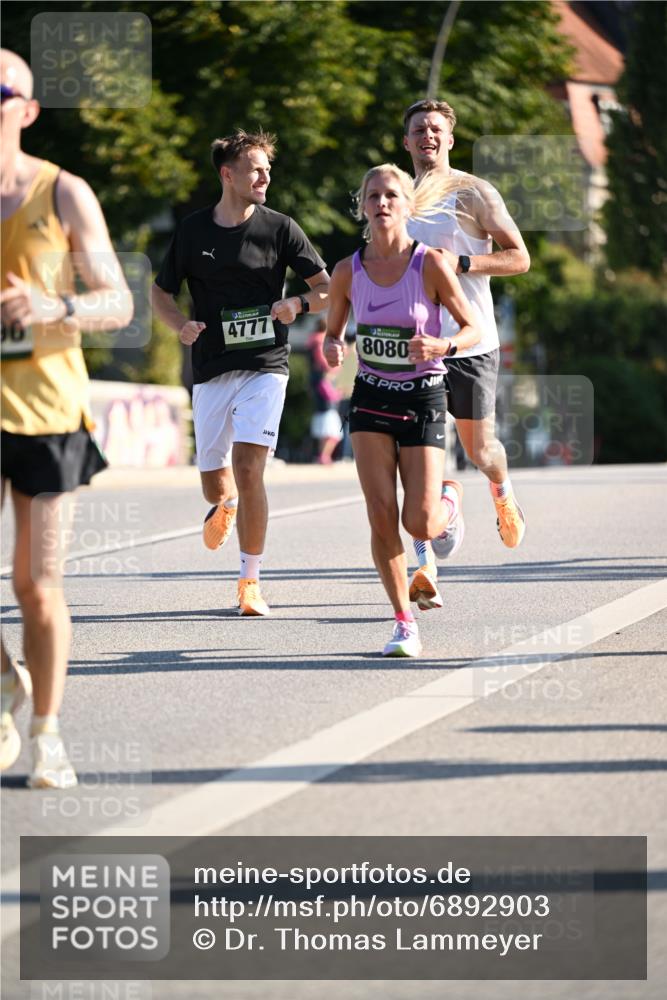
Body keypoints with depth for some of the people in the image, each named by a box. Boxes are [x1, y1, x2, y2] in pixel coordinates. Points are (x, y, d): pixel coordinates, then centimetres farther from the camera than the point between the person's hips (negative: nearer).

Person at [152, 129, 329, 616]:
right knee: (213, 480, 7)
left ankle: (251, 580, -6)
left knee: (248, 470, -17)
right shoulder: (193, 230, 3)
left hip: (265, 365, -2)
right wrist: (182, 325, -7)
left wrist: (298, 305, -18)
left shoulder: (279, 228, -1)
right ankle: (226, 505, 47)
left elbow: (329, 288, 3)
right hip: (211, 369, 2)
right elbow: (162, 292, 13)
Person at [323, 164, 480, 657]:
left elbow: (473, 328, -4)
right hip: (371, 397, 2)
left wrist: (441, 346, -25)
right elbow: (334, 332, 12)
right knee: (382, 518, -9)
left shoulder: (430, 264, -11)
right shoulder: (348, 271, -2)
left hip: (423, 398, -2)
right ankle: (405, 622, 4)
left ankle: (450, 497, 30)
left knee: (420, 524, -7)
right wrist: (333, 350, -12)